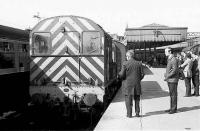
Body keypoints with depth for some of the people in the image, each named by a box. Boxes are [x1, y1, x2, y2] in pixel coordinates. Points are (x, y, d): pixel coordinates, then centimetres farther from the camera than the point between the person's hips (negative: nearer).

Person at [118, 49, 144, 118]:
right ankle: (137, 113, 15)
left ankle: (129, 114, 8)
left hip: (128, 85, -3)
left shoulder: (125, 63, -10)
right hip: (137, 84, 3)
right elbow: (142, 74, 1)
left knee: (128, 99, 6)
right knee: (137, 99, 15)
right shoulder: (139, 63, 0)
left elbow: (122, 74, -12)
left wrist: (119, 75, 9)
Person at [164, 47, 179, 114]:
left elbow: (174, 70, -20)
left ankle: (174, 109, 2)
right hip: (169, 80, 9)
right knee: (171, 94, 12)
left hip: (173, 80, -9)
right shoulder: (169, 59, 15)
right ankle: (172, 108, 18)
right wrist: (166, 75, 2)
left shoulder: (174, 59, -14)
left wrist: (167, 76, -18)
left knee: (173, 94, -4)